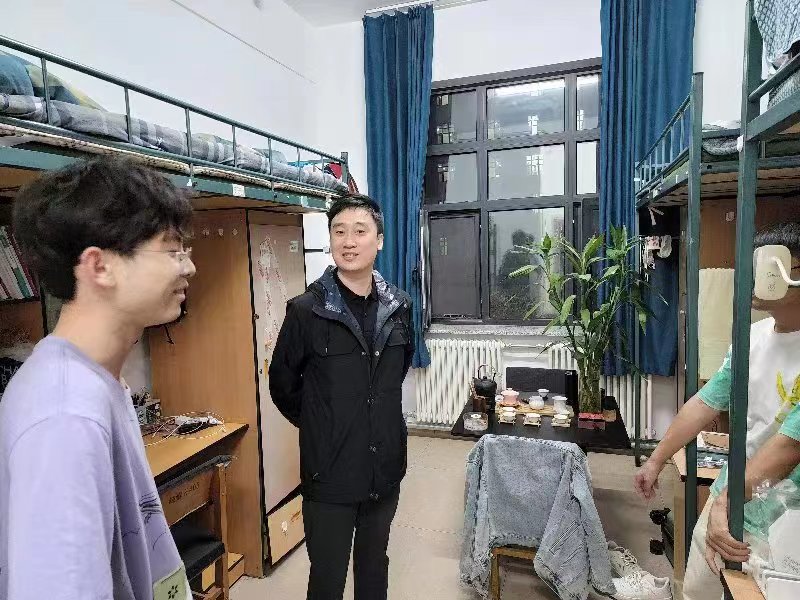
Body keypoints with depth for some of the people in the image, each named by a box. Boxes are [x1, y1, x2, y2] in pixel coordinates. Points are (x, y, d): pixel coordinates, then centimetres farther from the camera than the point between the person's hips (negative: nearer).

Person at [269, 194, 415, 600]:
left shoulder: (398, 306, -1)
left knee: (375, 567, 24)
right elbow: (282, 384, -2)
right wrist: (317, 425, 6)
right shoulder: (305, 310, -14)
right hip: (330, 472, -4)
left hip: (386, 465, 4)